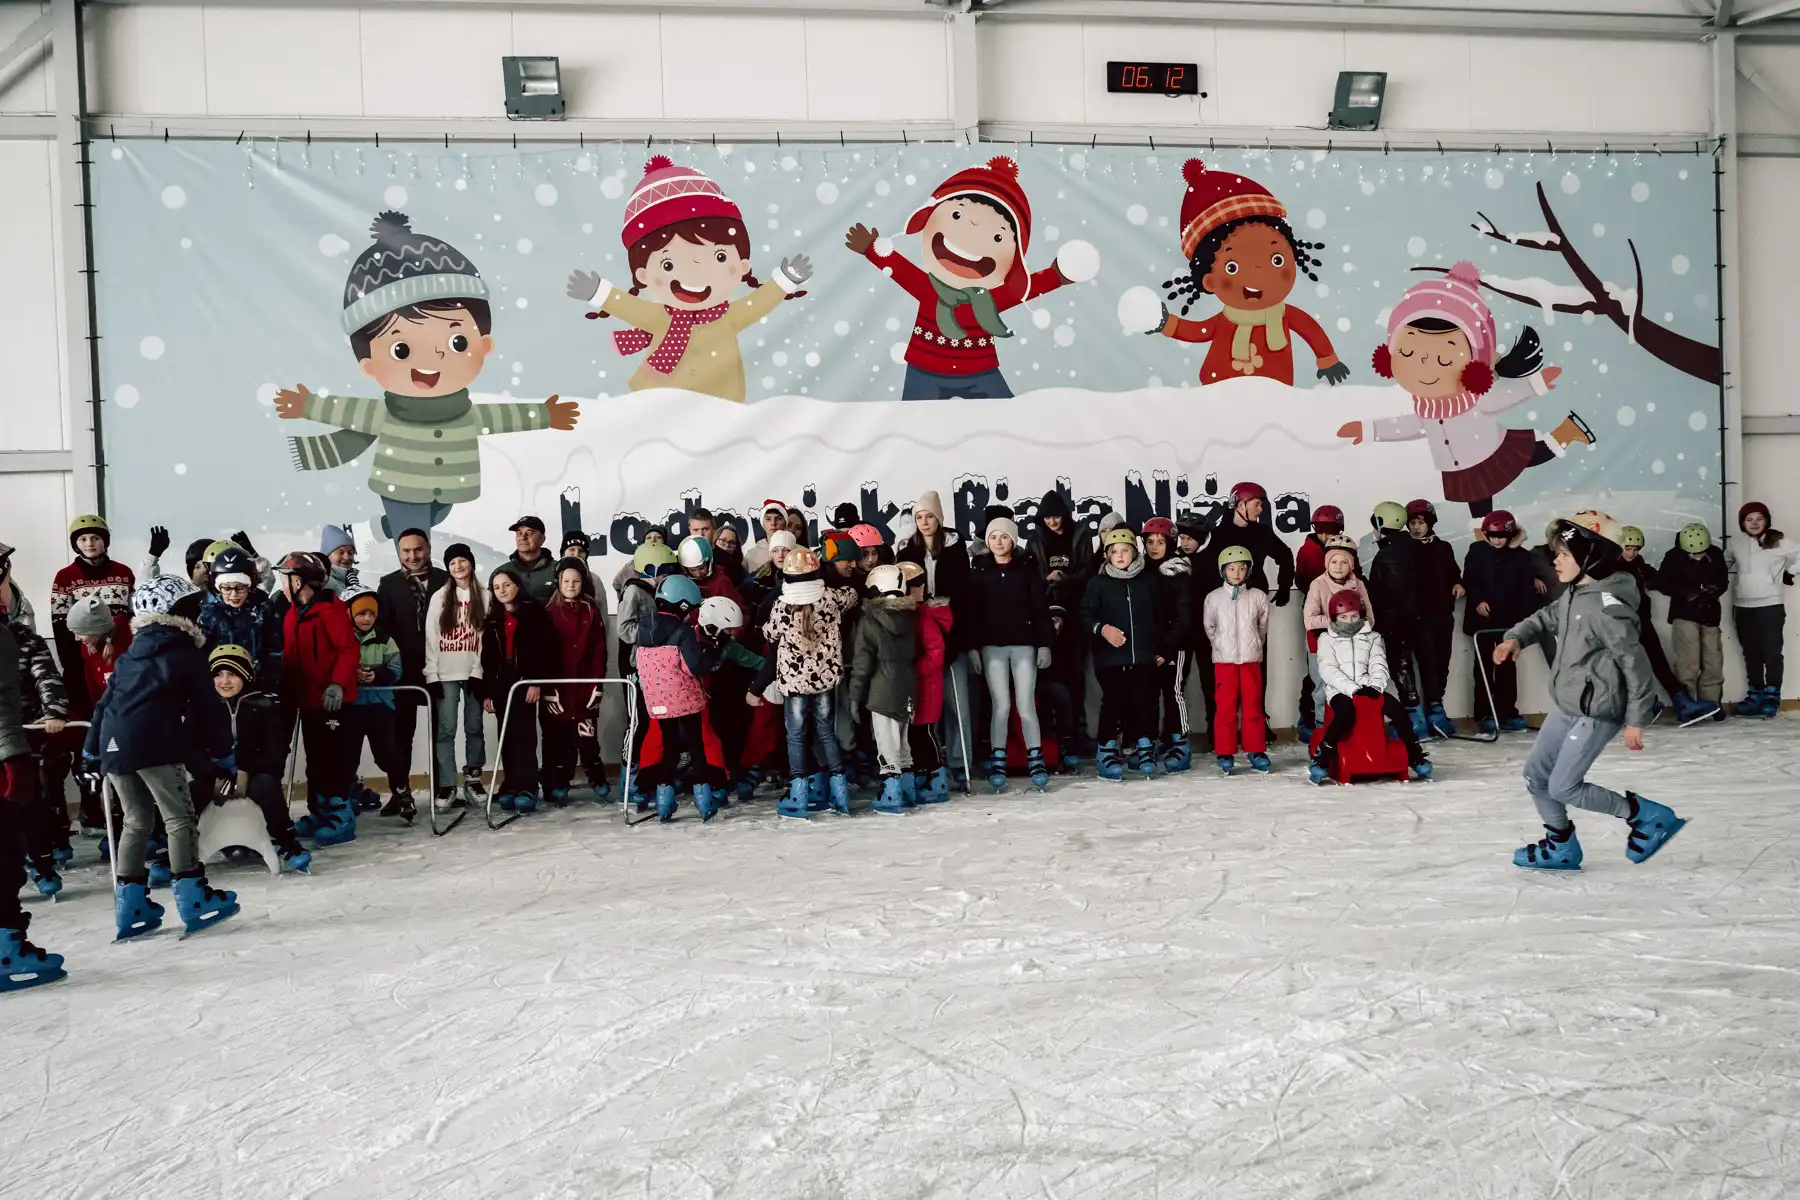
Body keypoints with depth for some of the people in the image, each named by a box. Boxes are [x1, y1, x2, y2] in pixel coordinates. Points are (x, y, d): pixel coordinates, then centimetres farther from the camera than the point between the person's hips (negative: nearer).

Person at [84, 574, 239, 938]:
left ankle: (130, 905, 18)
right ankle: (193, 900, -3)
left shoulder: (129, 658, 23)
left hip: (113, 744, 7)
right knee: (179, 817, 0)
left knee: (137, 821, 17)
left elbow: (106, 702, 24)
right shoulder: (187, 654, 4)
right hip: (153, 743, -7)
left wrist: (94, 748, 30)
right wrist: (222, 749, 11)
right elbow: (207, 707, 3)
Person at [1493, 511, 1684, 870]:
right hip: (1565, 704, 9)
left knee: (1563, 787, -2)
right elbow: (1546, 618, 21)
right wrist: (1516, 637, 0)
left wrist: (1636, 720, -17)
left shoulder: (1606, 607, -25)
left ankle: (1647, 815, 14)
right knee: (1535, 774, 13)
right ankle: (1561, 848, 30)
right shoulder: (1574, 594, 3)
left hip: (1596, 712, -9)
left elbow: (1635, 663, -21)